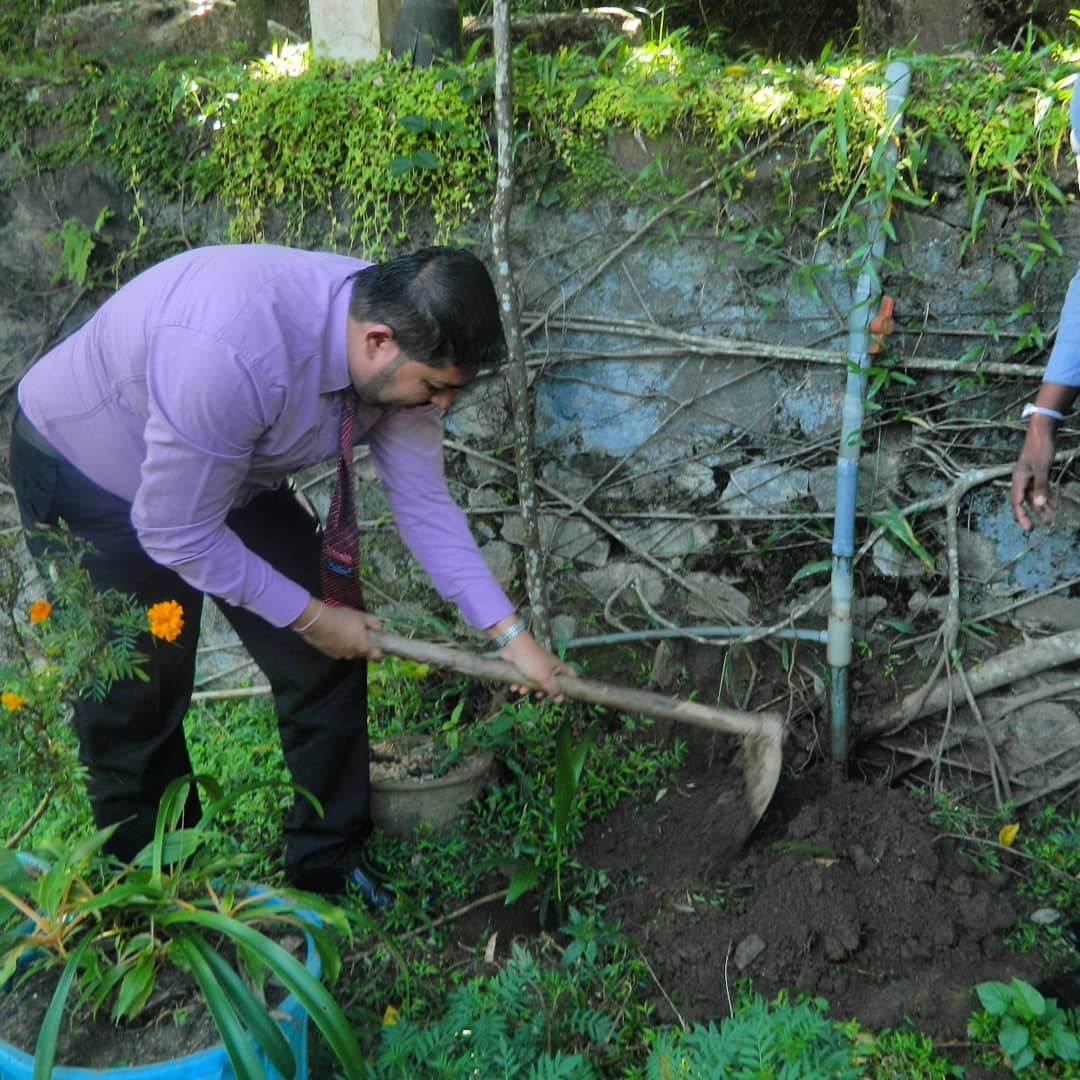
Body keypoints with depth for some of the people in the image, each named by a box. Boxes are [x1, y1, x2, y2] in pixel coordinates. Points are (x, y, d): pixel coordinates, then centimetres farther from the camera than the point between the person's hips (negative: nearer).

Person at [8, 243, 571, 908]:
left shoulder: (397, 345, -19)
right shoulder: (234, 353, -42)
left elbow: (424, 504, -9)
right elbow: (177, 534, -31)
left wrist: (510, 633, -13)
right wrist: (311, 617, -20)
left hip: (236, 472, 7)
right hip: (90, 475, -6)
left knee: (325, 665, 2)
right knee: (137, 703, 0)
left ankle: (330, 866, 21)